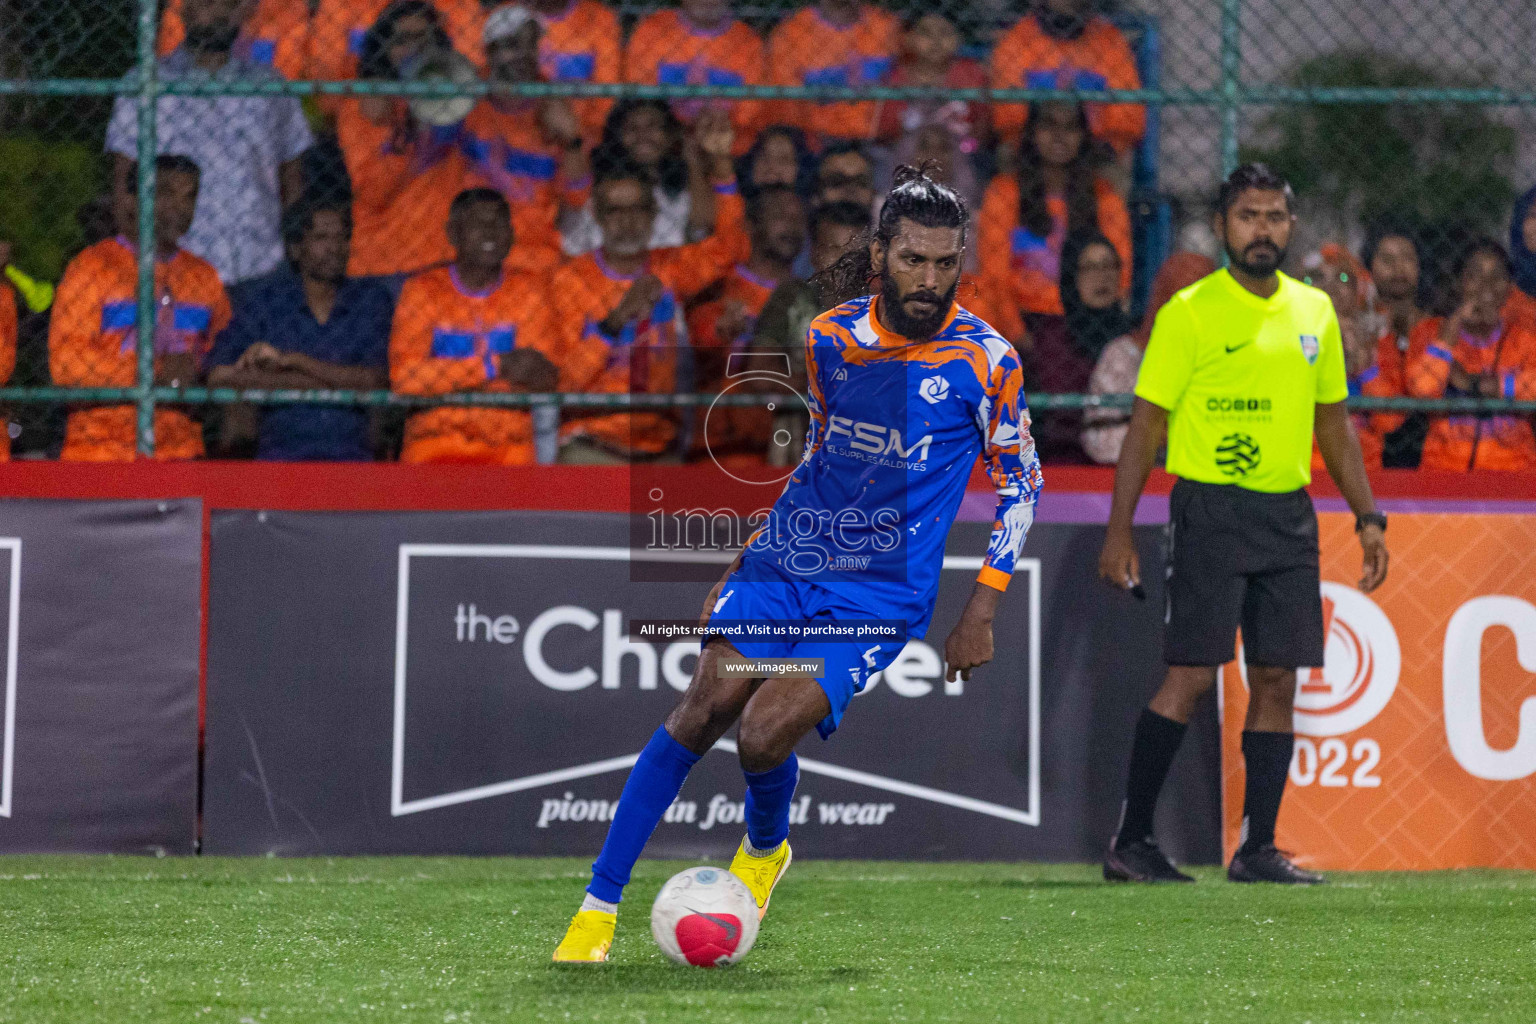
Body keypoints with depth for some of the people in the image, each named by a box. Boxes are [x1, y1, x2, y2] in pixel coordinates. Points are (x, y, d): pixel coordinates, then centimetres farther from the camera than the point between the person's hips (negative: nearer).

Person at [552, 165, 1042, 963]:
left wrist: (980, 613, -1)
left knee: (765, 736, -18)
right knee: (705, 707, -13)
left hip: (884, 591, -3)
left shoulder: (986, 360, -9)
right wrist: (747, 557, 20)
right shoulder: (829, 337, 2)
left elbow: (1018, 480, 3)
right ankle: (599, 905, -6)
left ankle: (764, 849, 17)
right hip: (787, 560, 3)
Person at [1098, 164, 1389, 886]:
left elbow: (1333, 421, 20)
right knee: (1192, 675, -9)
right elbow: (1146, 424, -4)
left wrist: (1367, 516, 13)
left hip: (1289, 514, 5)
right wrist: (1119, 530, -9)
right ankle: (1129, 841, -3)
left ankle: (1258, 850, 7)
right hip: (1210, 508, -5)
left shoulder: (1314, 312, 12)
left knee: (1277, 681, 2)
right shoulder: (1190, 312, -4)